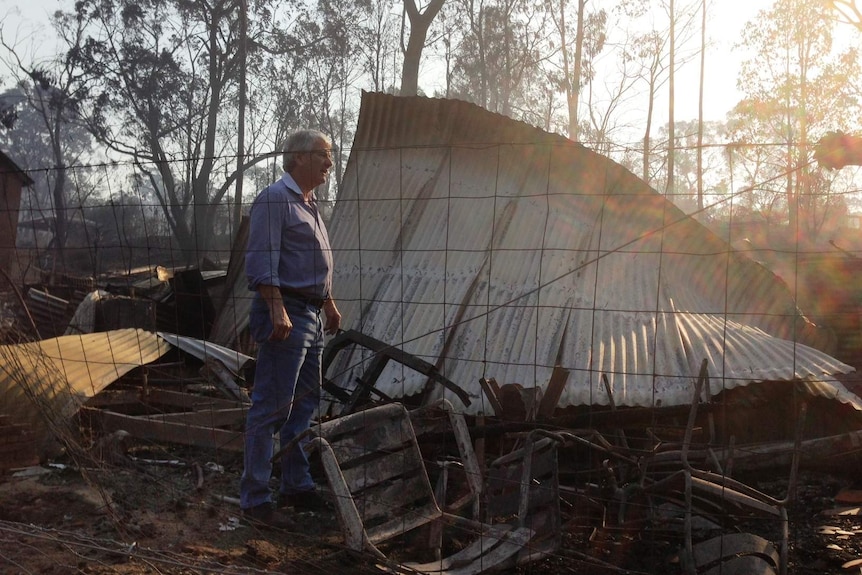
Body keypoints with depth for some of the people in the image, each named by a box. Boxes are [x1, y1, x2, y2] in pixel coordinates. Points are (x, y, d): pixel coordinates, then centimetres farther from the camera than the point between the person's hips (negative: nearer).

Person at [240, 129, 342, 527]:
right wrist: (278, 310, -26)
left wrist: (329, 304, 29)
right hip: (286, 314, -10)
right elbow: (262, 262, -18)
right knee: (271, 408, -7)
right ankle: (255, 499, -1)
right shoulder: (274, 199, -10)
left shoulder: (308, 203, 20)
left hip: (311, 316, 10)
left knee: (305, 404, 15)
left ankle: (296, 487, 25)